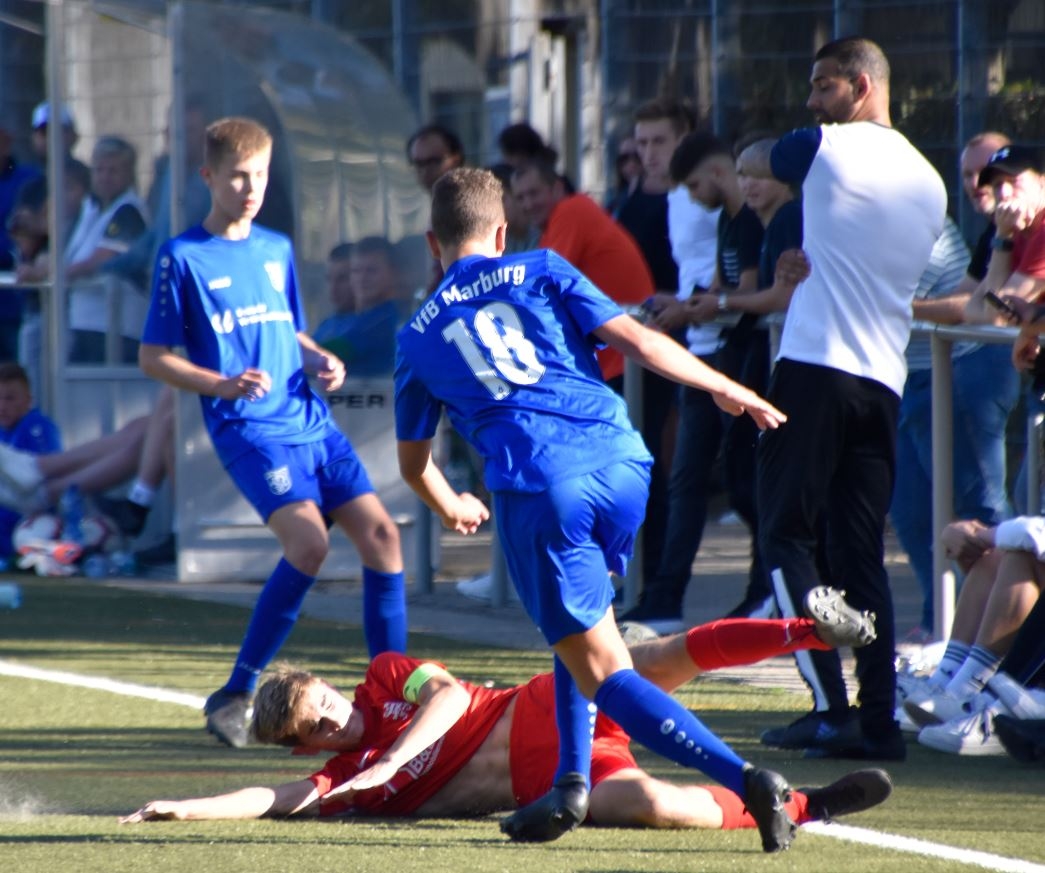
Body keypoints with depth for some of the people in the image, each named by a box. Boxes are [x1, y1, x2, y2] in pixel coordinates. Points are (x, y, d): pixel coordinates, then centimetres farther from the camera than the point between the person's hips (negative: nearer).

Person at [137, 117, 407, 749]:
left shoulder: (277, 249, 15)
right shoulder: (184, 258, -2)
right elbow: (154, 358, -1)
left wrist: (321, 362, 3)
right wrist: (224, 384, -16)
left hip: (310, 420, 6)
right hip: (249, 428, -6)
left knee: (380, 532, -5)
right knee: (309, 540, -25)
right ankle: (235, 695, -15)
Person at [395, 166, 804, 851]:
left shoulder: (419, 337, 20)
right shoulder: (542, 273, 17)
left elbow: (414, 462, 30)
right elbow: (635, 339, 6)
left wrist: (452, 508, 52)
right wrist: (728, 390, 17)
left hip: (537, 490, -2)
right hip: (620, 460, 3)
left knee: (602, 669, -3)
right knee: (582, 625, 29)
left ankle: (744, 778, -21)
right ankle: (572, 782, 18)